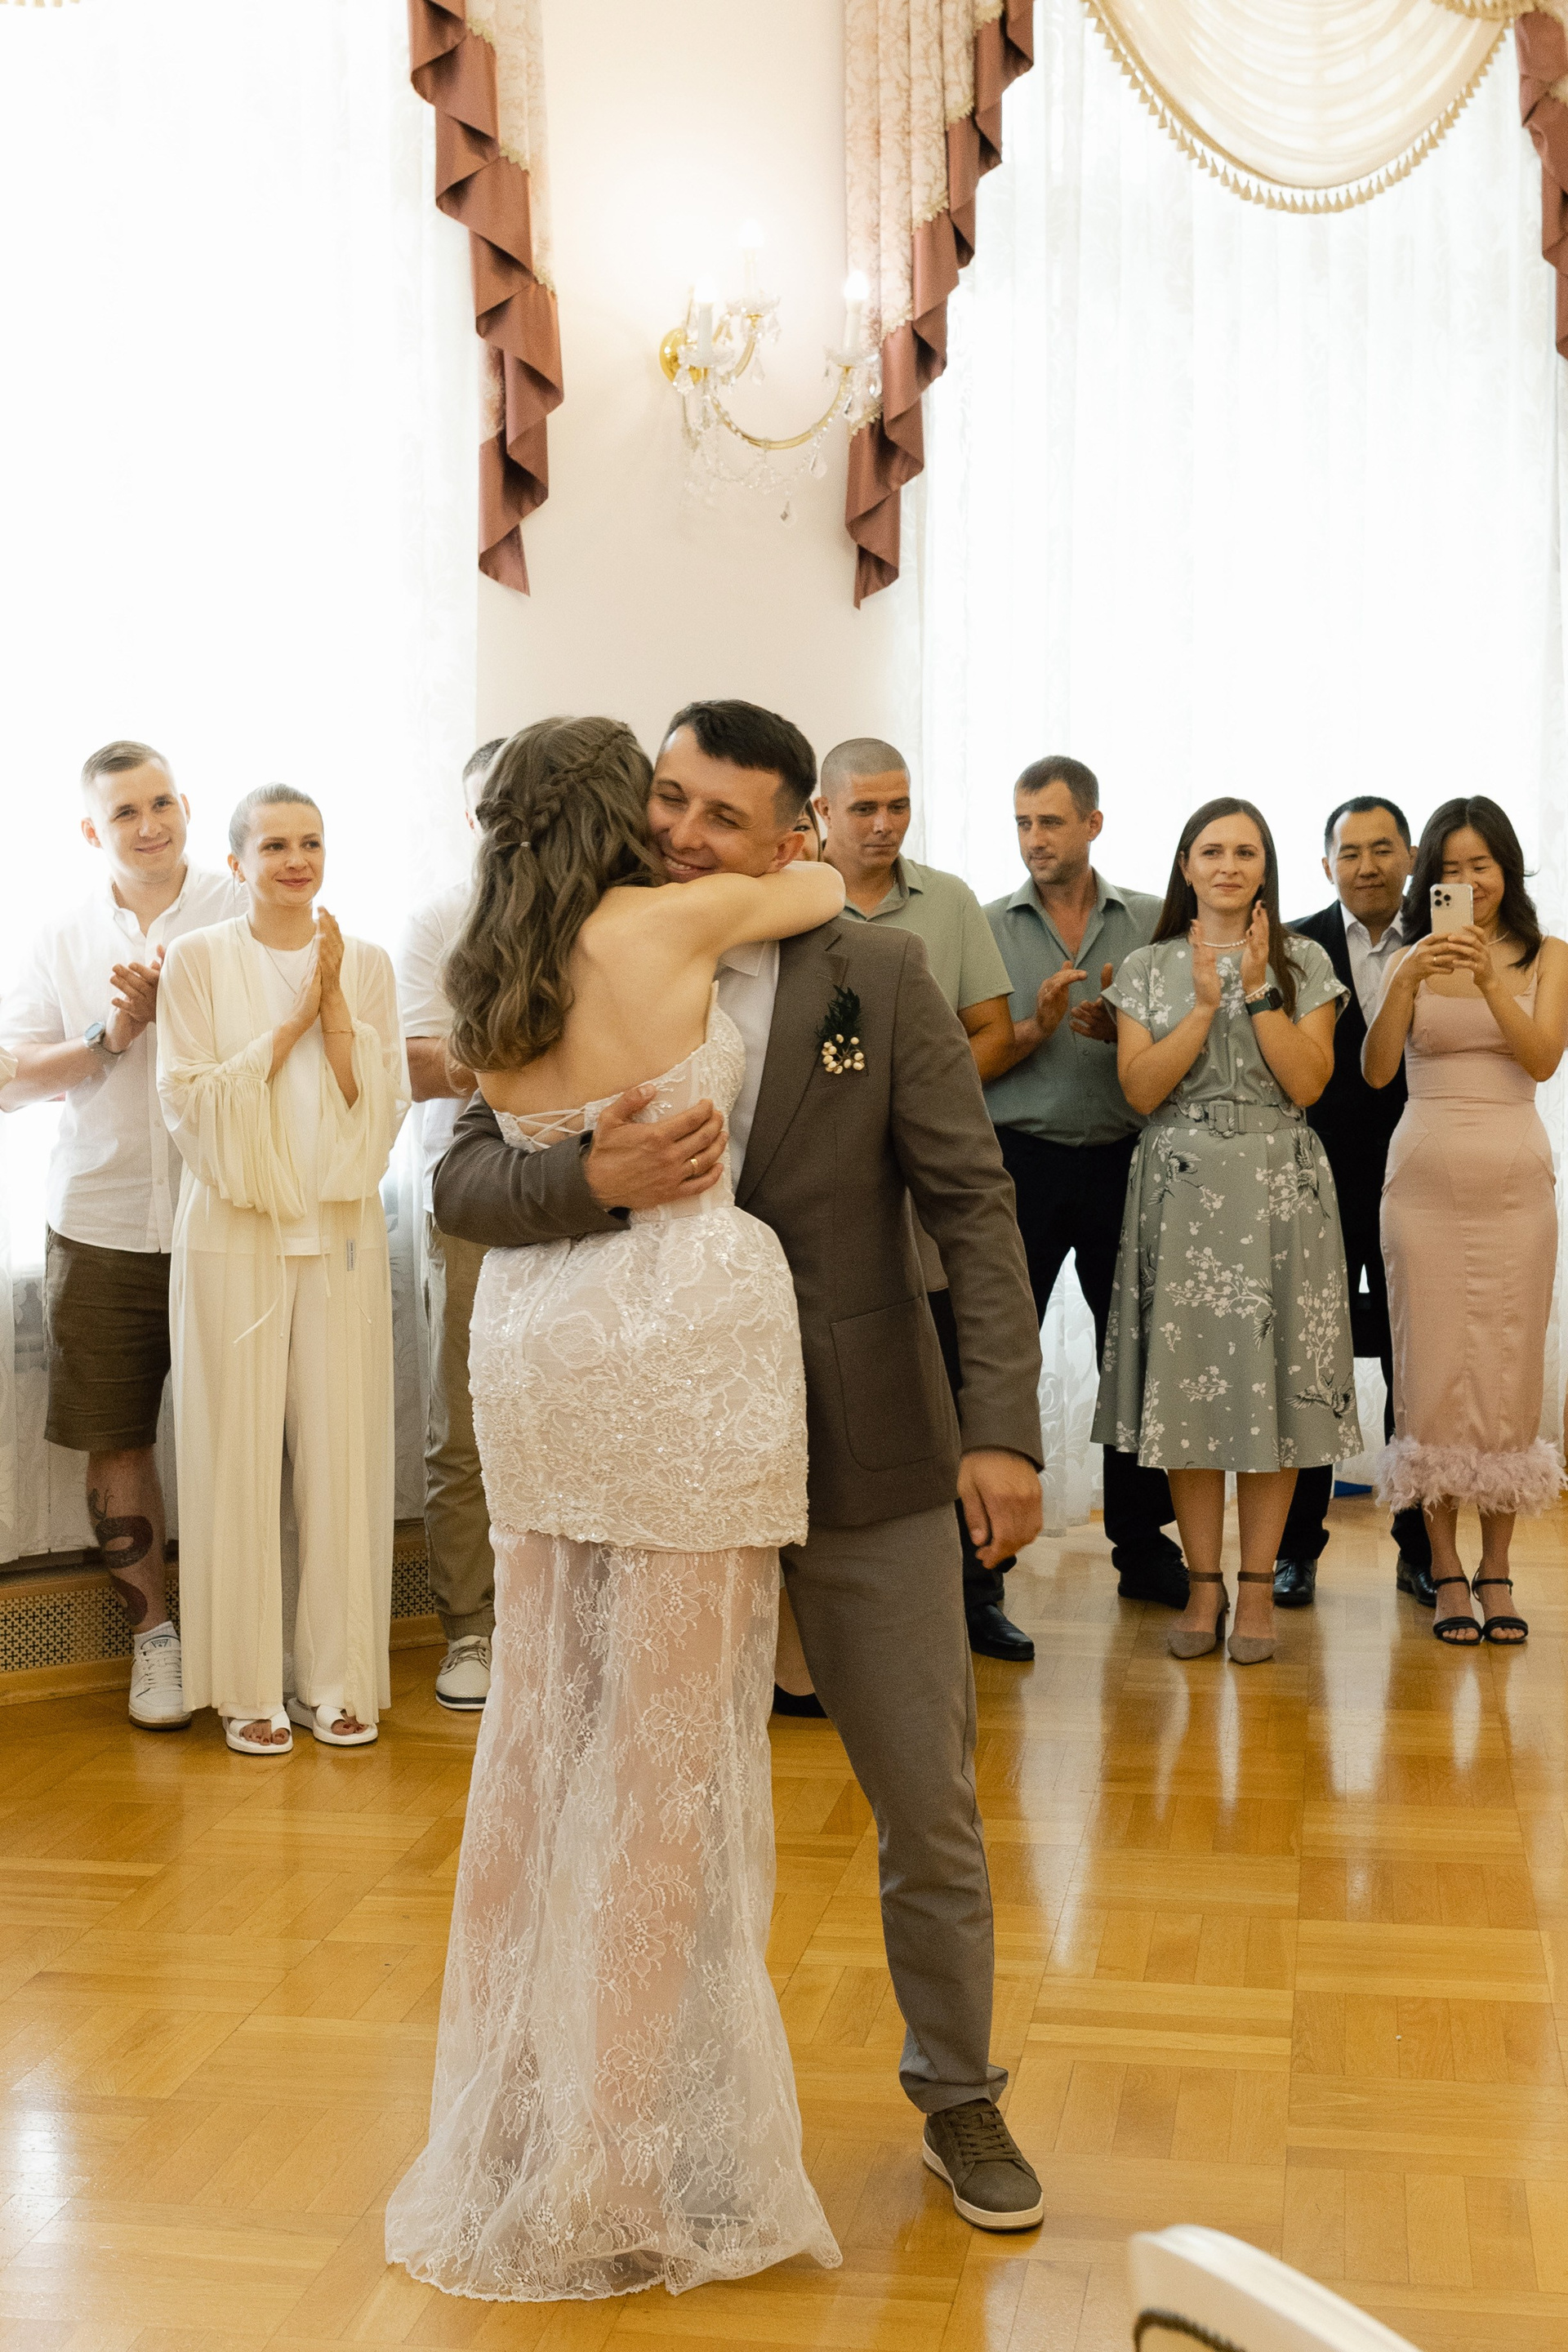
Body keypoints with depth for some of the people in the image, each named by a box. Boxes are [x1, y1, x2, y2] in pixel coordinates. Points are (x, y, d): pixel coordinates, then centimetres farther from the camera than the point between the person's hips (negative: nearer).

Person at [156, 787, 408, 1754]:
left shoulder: (366, 963, 6)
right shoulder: (198, 960, 1)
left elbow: (382, 1110, 0)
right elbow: (194, 1104, -6)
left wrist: (334, 1003, -10)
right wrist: (291, 1021, -10)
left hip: (342, 1231, 2)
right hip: (234, 1232, -2)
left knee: (342, 1448, 2)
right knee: (240, 1448, -1)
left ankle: (336, 1676, 13)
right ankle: (250, 1683, 10)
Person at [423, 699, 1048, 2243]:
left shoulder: (878, 978, -4)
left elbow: (971, 1203, -5)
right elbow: (461, 1181, -4)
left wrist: (1003, 1427, -12)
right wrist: (595, 1178, -25)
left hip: (866, 1456, -1)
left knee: (930, 1809, 9)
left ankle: (958, 2098, 31)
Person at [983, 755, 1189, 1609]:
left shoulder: (1153, 924, 6)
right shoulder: (989, 928, 4)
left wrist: (1122, 1030, -13)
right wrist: (1035, 1027, -15)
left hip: (1125, 1161, 1)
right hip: (1022, 1161, -1)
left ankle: (1144, 1547, 21)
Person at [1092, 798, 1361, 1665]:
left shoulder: (1304, 963, 8)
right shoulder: (1147, 968, 9)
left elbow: (1308, 1083, -4)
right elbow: (1142, 1090, -2)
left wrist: (1258, 989, -9)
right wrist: (1205, 1004, -10)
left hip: (1279, 1189, 0)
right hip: (1182, 1189, 1)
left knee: (1272, 1378, -2)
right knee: (1187, 1374, -1)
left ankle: (1258, 1583, 6)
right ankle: (1204, 1583, 9)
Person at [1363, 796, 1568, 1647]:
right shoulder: (1411, 960, 7)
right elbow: (1377, 1071, -5)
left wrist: (1489, 980, -18)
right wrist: (1405, 985, -19)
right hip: (1426, 1176, 0)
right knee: (1431, 1366, -1)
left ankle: (1496, 1570, 9)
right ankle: (1445, 1570, 6)